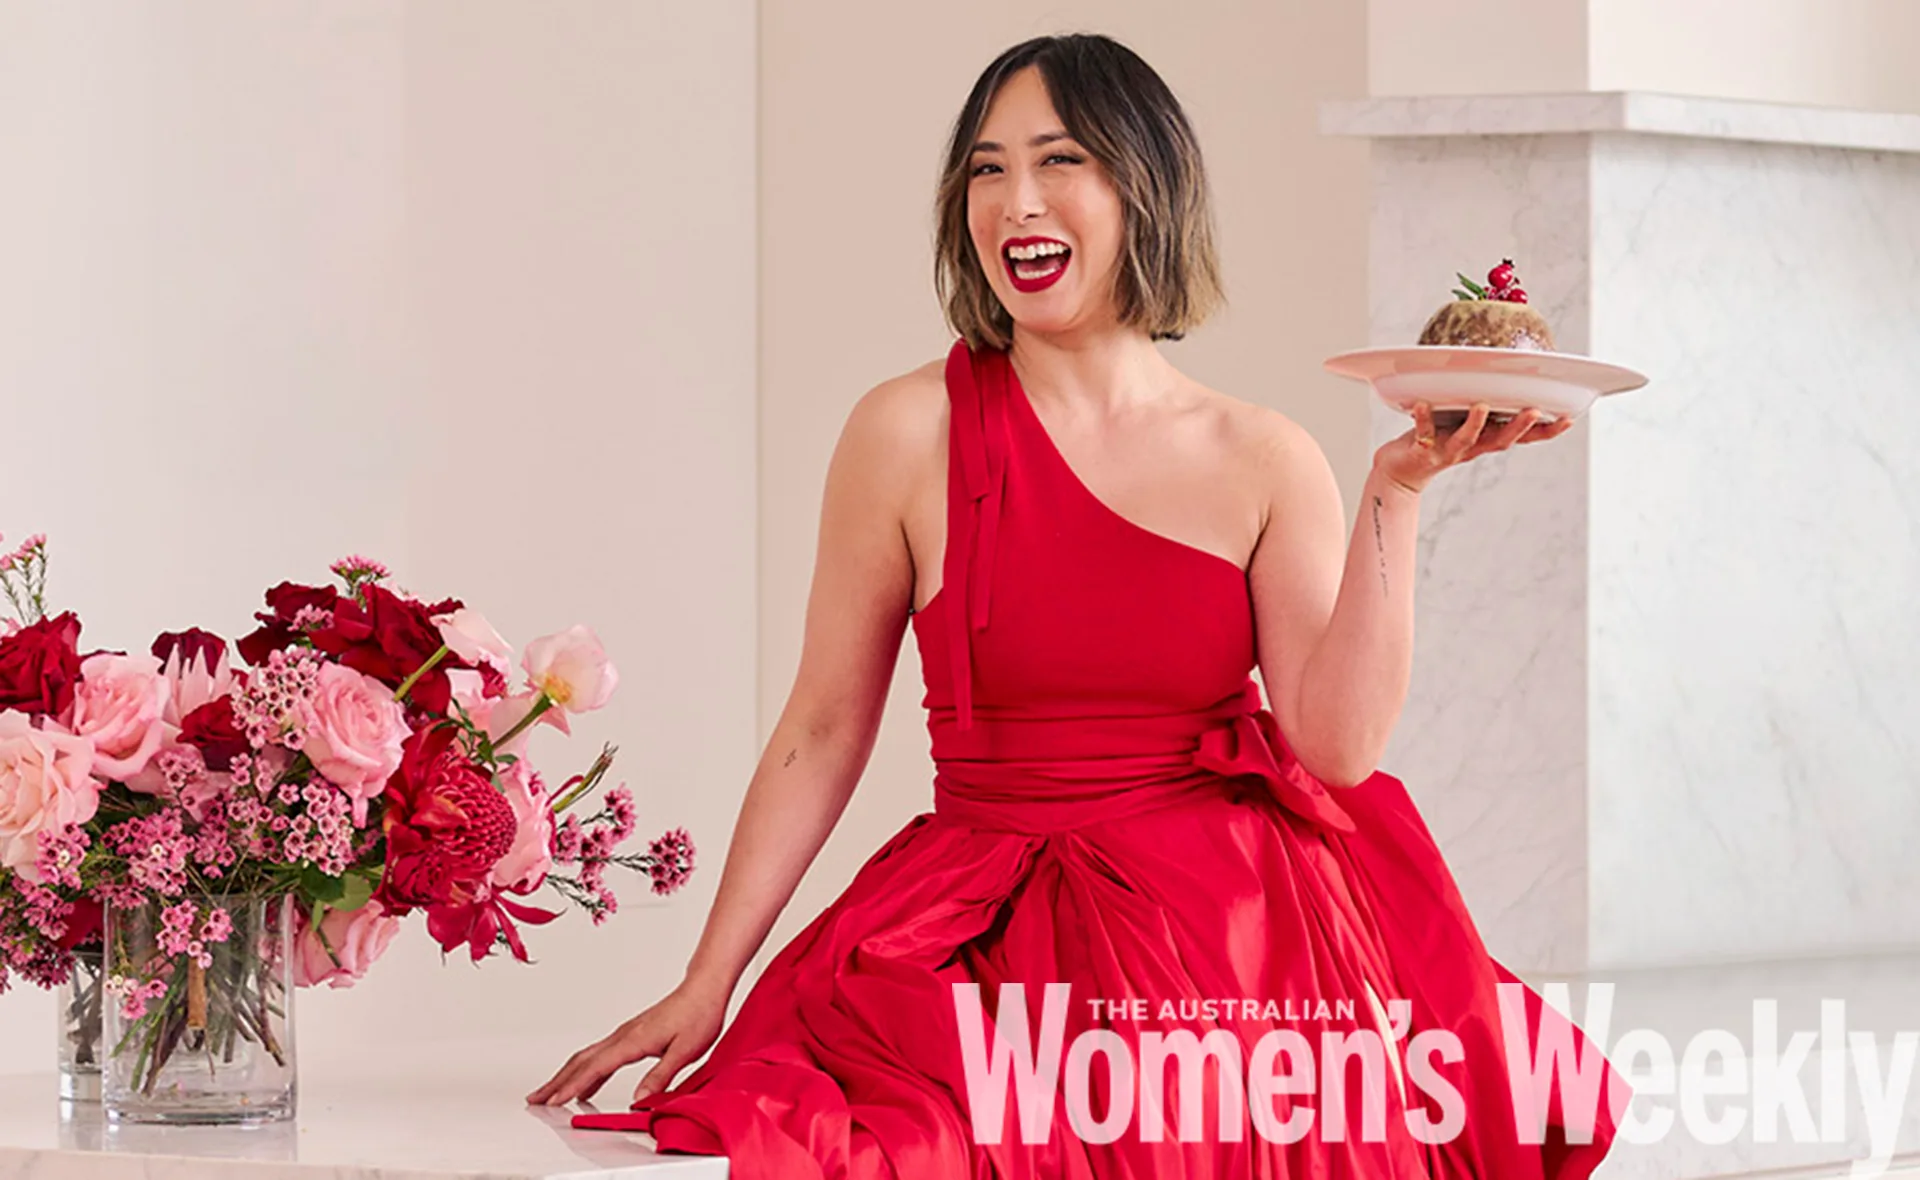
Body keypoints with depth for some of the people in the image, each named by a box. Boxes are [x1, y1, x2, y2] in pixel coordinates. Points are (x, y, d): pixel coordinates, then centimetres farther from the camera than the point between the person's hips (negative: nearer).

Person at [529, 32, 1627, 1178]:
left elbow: (1340, 741, -5)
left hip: (1236, 928, 1)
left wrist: (1396, 492, -8)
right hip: (988, 947, -1)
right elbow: (824, 730, 4)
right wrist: (705, 986, 3)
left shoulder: (1263, 461, 4)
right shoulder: (912, 432, -1)